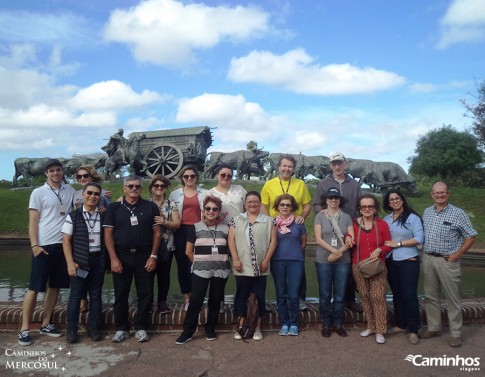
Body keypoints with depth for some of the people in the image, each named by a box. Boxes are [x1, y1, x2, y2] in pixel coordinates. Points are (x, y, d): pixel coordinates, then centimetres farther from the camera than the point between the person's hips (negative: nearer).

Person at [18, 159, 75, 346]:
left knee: (55, 287, 10)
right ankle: (24, 329, 9)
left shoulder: (70, 191, 8)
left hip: (63, 245, 4)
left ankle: (46, 324, 22)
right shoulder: (38, 192, -1)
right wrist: (34, 245, -13)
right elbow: (33, 221, -3)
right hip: (44, 246, -4)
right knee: (34, 288, 0)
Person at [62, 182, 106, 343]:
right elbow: (66, 240, -4)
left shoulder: (103, 216, 5)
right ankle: (71, 329, 17)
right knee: (76, 294, 4)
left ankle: (94, 328, 19)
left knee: (96, 294, 9)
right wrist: (70, 262, -12)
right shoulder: (73, 216, -1)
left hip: (98, 260, 2)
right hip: (80, 261, -2)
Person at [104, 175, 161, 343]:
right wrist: (113, 258, -9)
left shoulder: (151, 207, 4)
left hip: (145, 256, 0)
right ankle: (122, 328, 22)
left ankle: (141, 328, 18)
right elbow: (108, 234, -1)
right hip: (121, 256, 0)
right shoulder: (114, 208, 4)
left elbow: (157, 232, 3)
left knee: (145, 294, 5)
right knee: (121, 295, 8)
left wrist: (153, 255, -5)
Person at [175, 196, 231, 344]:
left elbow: (230, 249, 13)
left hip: (221, 271, 2)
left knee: (215, 300, 10)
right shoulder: (195, 227, 0)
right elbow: (189, 251, 5)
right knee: (195, 300, -3)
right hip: (201, 271, -2)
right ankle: (187, 331, 7)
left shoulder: (225, 229, 5)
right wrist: (199, 263, 9)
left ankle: (210, 329, 25)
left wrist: (221, 261, 8)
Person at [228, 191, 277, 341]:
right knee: (241, 296, 7)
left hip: (260, 267, 0)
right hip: (242, 266, 0)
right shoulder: (237, 220, 6)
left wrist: (266, 260, -7)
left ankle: (257, 327, 20)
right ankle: (241, 326, 18)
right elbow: (231, 240, 1)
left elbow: (273, 240, 1)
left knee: (260, 296, 7)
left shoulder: (268, 221, 5)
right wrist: (235, 259, -8)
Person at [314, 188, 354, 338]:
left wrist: (338, 253, -12)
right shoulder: (320, 216, 1)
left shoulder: (346, 217, 6)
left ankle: (338, 324, 22)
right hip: (323, 261, -1)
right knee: (325, 295, 6)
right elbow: (318, 239, -6)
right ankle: (326, 324, 18)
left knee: (340, 295, 8)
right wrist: (334, 251, -15)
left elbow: (351, 239, 0)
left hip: (343, 262, 2)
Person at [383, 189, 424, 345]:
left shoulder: (413, 217, -5)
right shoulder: (386, 219, 10)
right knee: (397, 294, 13)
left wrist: (398, 243, -13)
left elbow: (419, 238, -12)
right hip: (390, 262, 5)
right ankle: (400, 325, 25)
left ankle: (413, 330, 8)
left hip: (408, 261, -5)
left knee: (409, 295, -3)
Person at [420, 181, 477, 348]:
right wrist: (424, 250, 7)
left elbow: (471, 236, -5)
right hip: (428, 259, 5)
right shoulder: (427, 212, 8)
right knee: (430, 296, 13)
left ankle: (455, 333, 15)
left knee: (452, 298, 4)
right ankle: (433, 328, 26)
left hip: (447, 261, -5)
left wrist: (456, 255, -9)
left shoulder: (458, 213, -7)